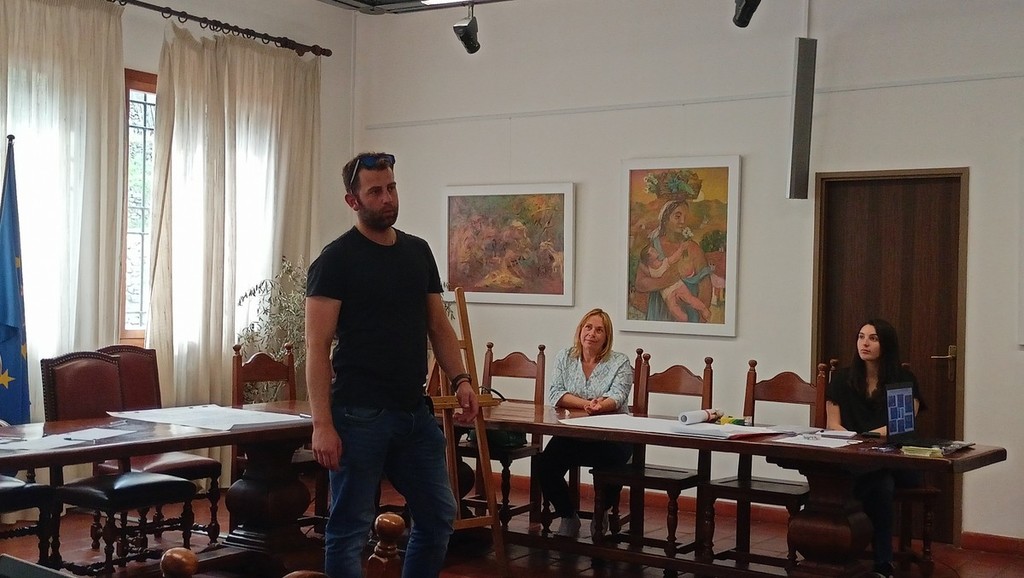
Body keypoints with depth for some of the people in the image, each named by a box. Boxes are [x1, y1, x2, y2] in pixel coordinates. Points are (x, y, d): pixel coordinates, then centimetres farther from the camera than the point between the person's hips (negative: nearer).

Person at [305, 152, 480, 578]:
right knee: (349, 530, 2)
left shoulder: (418, 252, 12)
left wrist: (460, 379, 0)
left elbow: (438, 325, 16)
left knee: (439, 517, 13)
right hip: (359, 415, -6)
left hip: (414, 411, 6)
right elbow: (317, 346, -12)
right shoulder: (336, 259, -7)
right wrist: (322, 424, -20)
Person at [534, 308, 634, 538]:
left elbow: (617, 398, -12)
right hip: (572, 434, 2)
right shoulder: (564, 358, 9)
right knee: (545, 465, -24)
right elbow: (554, 394, -3)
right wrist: (587, 404, -20)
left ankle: (601, 512, 2)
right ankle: (568, 516, 4)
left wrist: (600, 406, -37)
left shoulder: (620, 362, 2)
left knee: (610, 459, -33)